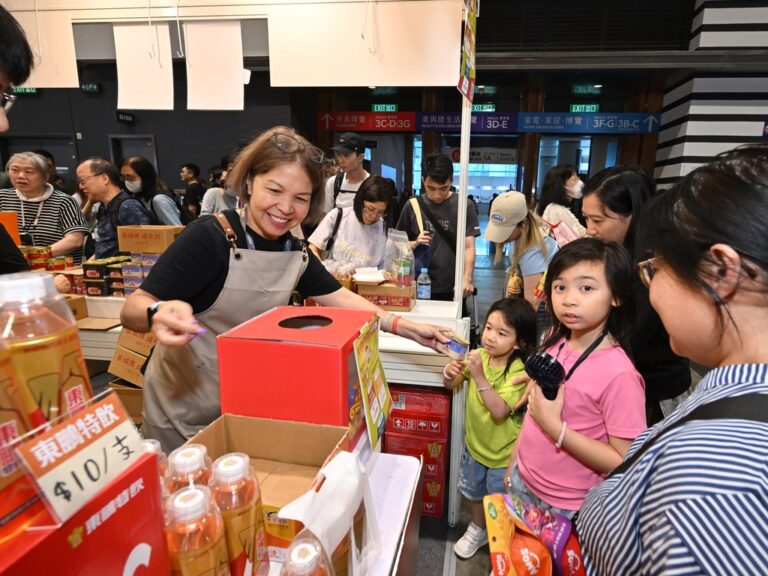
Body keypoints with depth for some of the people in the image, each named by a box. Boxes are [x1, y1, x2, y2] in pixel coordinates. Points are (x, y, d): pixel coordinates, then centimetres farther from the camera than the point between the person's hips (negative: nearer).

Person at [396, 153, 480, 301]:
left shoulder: (464, 206, -3)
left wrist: (467, 279, -20)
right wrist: (415, 243, -13)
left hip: (452, 288, -1)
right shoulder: (413, 206, 0)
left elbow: (468, 247, -6)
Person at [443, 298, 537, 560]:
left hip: (503, 453, -5)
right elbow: (452, 385, -3)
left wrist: (479, 376, -44)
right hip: (475, 443, 5)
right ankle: (478, 529, 54)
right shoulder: (479, 356, -11)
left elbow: (500, 412, -36)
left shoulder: (519, 372, -27)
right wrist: (450, 373, -26)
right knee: (474, 492, 27)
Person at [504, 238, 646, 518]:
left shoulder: (618, 374, -26)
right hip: (523, 481, 6)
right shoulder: (555, 341, -7)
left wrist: (554, 426, -28)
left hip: (566, 507, -6)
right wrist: (513, 463, 10)